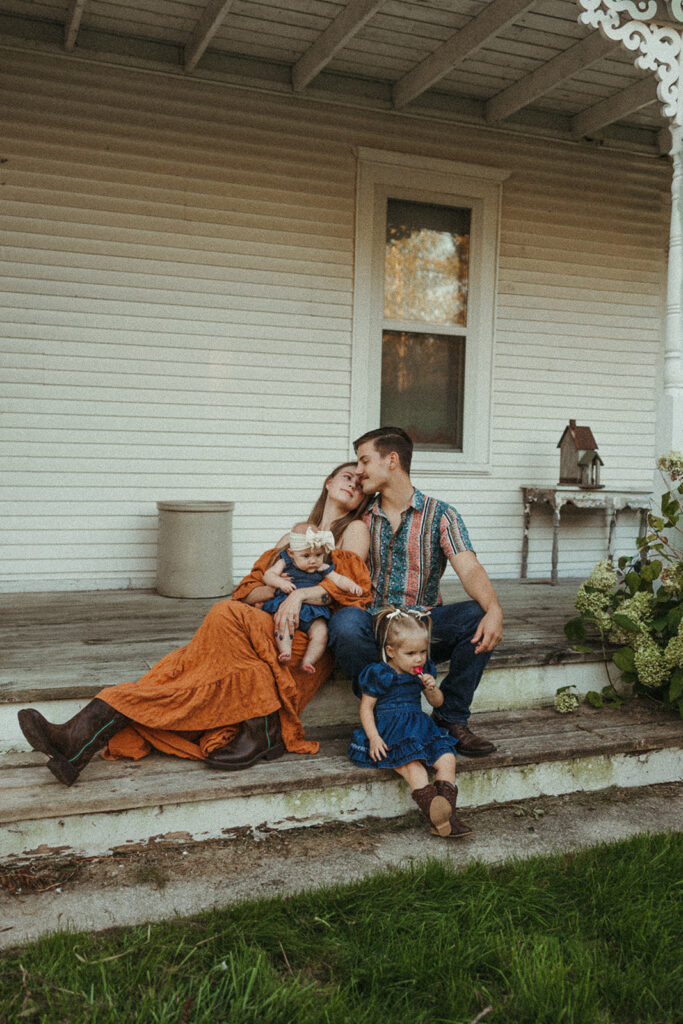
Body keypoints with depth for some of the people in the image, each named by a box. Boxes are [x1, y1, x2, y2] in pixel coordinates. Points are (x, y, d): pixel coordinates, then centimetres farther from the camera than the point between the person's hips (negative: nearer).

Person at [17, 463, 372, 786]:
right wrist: (274, 589, -3)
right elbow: (248, 591, 20)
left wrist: (300, 593, -17)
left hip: (305, 638, -5)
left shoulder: (354, 530, 14)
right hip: (266, 631, 5)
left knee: (227, 616, -31)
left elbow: (351, 587, -4)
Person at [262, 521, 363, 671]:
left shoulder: (322, 569, 13)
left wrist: (351, 585, -14)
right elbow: (268, 575, 3)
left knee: (321, 632, -22)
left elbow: (339, 579, 8)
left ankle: (307, 661, -22)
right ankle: (285, 651, -37)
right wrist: (280, 582, -17)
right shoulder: (285, 563, 9)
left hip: (313, 612, 2)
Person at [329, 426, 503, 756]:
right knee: (343, 621, -33)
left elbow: (469, 570, -10)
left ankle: (451, 719, -11)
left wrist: (494, 610, -32)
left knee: (477, 616, -27)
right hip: (374, 625, 1)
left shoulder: (439, 514, 3)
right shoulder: (362, 519, 11)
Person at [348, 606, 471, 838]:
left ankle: (446, 812, -26)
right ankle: (432, 808, -51)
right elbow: (366, 707, -3)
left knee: (447, 758, -18)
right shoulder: (379, 675, -6)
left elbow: (437, 703, 18)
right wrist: (374, 737, -16)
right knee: (412, 764, -33)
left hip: (420, 728, 6)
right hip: (389, 732, -6)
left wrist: (432, 688, -6)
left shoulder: (424, 671, 10)